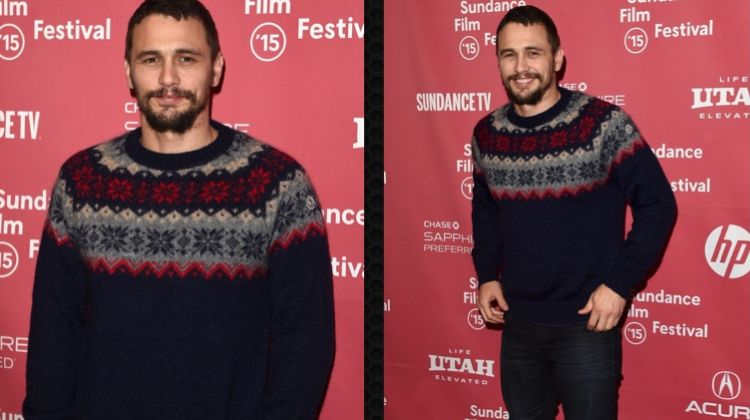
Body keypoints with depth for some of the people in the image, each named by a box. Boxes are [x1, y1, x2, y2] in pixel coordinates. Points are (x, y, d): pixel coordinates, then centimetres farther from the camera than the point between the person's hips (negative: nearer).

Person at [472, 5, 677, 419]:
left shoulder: (602, 123, -13)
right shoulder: (486, 134, 2)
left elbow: (657, 204, -10)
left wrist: (618, 283, -14)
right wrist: (486, 275, 6)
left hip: (586, 325, -5)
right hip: (517, 324, 5)